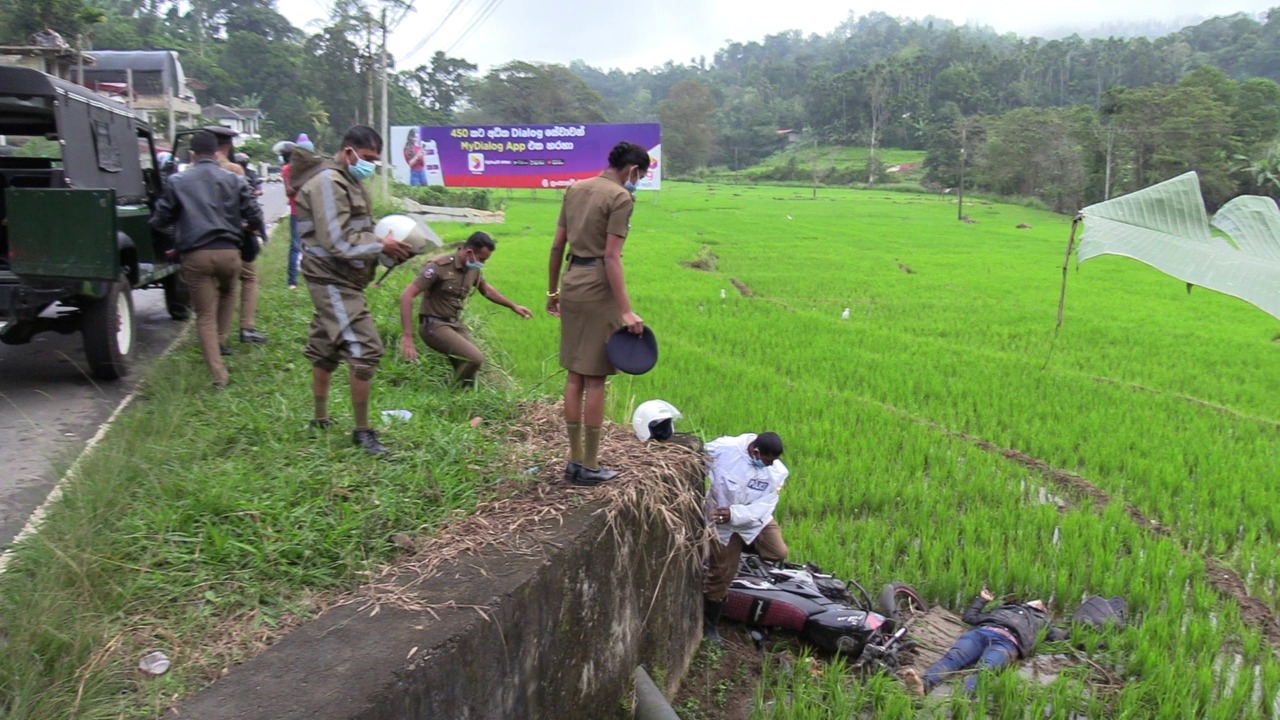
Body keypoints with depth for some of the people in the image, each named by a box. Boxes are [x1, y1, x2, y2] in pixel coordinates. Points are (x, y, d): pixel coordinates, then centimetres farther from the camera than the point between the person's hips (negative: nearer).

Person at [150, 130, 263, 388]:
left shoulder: (177, 182, 5)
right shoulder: (233, 180, 7)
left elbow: (159, 221, 7)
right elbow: (254, 216, 5)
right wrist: (245, 227, 28)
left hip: (195, 255, -1)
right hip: (228, 251, 1)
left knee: (205, 315, 4)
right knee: (227, 293, 32)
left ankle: (219, 374, -4)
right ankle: (221, 341, 26)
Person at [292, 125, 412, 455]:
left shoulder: (350, 180, 15)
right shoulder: (328, 182, -16)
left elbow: (360, 230, 16)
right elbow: (337, 241, -23)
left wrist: (385, 241, -1)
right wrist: (381, 245, -17)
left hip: (339, 280, 10)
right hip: (332, 280, -10)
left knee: (325, 349, 18)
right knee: (364, 349, -13)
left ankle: (320, 419, 30)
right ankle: (362, 431, -3)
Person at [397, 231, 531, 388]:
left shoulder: (473, 269, 2)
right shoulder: (440, 266, -21)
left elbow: (486, 290, 25)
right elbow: (406, 296, -24)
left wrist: (513, 306, 28)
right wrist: (407, 336, -31)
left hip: (455, 324, 8)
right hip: (434, 325, -8)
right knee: (475, 359, -20)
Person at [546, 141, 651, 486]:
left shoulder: (575, 189, 12)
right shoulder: (620, 198, -10)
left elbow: (557, 245, 13)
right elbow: (611, 257, -17)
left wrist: (552, 290, 22)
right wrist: (626, 310, -18)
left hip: (571, 282, 7)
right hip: (599, 287, -7)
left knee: (574, 376, 12)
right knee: (595, 379, 0)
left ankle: (575, 459, 21)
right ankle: (590, 466, 8)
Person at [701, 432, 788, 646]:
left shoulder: (777, 472, -20)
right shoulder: (722, 448, -27)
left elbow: (764, 507, -21)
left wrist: (735, 513, -35)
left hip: (755, 518, 3)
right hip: (723, 521, -3)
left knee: (778, 553, -10)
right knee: (720, 574, 2)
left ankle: (745, 548, 20)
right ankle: (709, 624, 22)